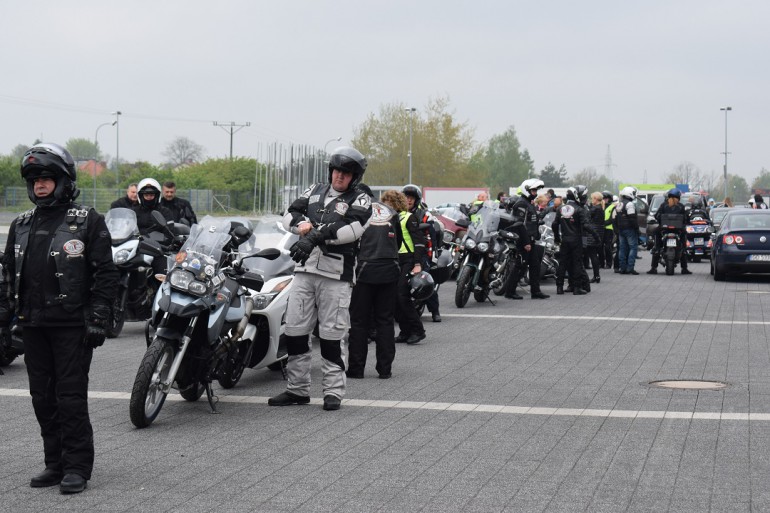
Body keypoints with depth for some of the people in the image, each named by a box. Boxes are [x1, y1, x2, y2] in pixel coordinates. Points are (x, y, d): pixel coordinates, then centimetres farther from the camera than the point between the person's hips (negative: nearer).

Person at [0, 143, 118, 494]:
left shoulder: (87, 221, -2)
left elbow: (105, 274, -5)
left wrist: (97, 319, -12)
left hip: (72, 325, -6)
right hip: (34, 325, 6)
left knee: (71, 397, -6)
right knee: (43, 398, 8)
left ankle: (77, 467, 0)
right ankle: (55, 463, 18)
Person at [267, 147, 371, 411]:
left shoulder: (360, 200, 1)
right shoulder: (316, 191, 18)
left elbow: (352, 228, -17)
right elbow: (290, 214, 13)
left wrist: (315, 236, -26)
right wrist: (302, 224, -10)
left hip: (336, 274, -5)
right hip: (305, 270, 5)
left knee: (332, 335, -3)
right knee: (295, 330, 5)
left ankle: (334, 391, 5)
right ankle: (297, 389, 14)